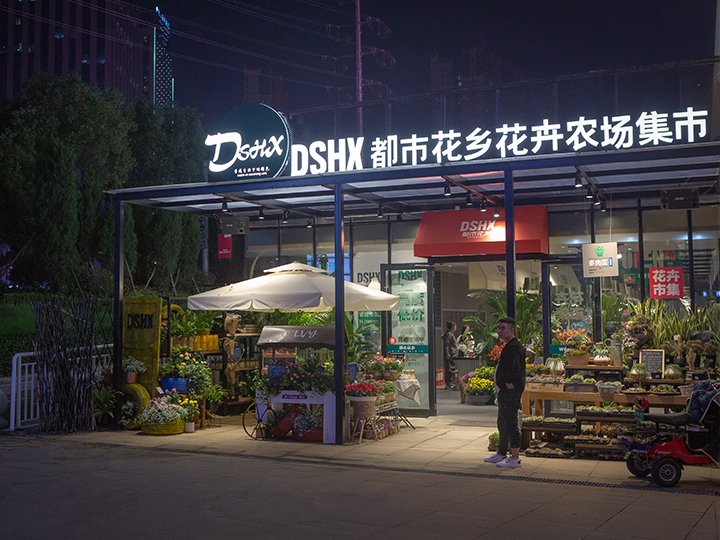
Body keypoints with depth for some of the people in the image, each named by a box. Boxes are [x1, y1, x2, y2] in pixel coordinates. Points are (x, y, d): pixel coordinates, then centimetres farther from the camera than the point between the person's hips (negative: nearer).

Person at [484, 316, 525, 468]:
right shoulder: (508, 346, 17)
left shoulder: (513, 347, -17)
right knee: (502, 424, 19)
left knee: (510, 424, -7)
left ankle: (515, 459, -2)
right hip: (504, 393, 11)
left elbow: (515, 368, -30)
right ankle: (501, 454, 30)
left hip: (510, 392, -11)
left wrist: (509, 383, -21)